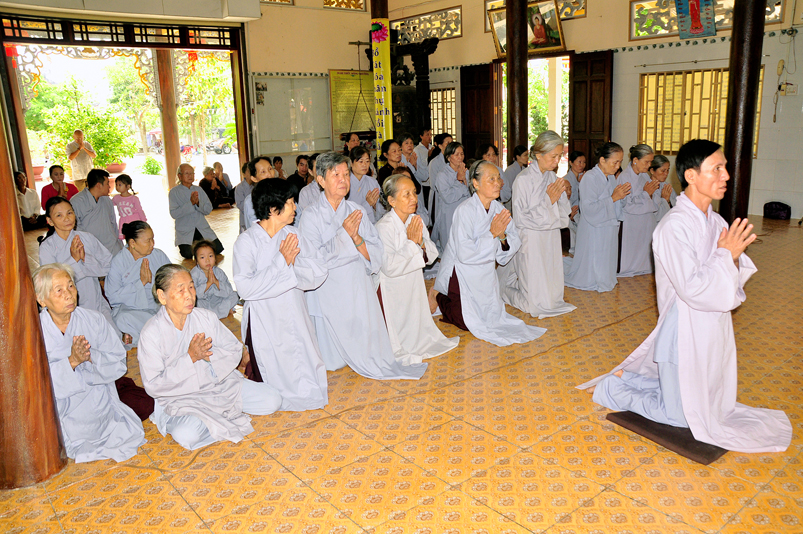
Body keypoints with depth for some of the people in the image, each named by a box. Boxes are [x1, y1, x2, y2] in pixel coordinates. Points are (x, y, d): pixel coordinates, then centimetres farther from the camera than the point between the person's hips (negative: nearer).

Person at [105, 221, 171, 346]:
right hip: (129, 308, -2)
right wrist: (141, 282, -13)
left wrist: (153, 279, -15)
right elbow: (113, 297, -9)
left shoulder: (159, 256, 6)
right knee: (124, 320, -37)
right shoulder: (117, 262, -2)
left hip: (159, 305, 2)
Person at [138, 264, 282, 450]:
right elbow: (153, 386, -15)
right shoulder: (151, 333, -14)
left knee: (272, 401, -10)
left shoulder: (206, 317, -4)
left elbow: (235, 349, 2)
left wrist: (210, 355, -18)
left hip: (220, 384, 4)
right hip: (180, 398, -4)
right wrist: (190, 358, -23)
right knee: (187, 435, -36)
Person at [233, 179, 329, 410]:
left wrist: (292, 262, -21)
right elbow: (246, 287, -25)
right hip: (264, 324, -4)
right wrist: (282, 262, -22)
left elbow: (319, 272, -5)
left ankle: (308, 392, 39)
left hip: (295, 319, 4)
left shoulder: (293, 235, 2)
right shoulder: (247, 241, -13)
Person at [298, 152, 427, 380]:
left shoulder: (357, 212, 6)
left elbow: (375, 256, 2)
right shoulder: (311, 216, -6)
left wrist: (355, 236, -16)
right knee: (333, 361, 3)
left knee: (369, 350, -3)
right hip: (329, 293, -3)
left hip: (359, 289, 3)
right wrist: (343, 233, -17)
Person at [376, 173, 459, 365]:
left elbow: (432, 255, 2)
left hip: (414, 284, 7)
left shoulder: (417, 221, 0)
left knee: (417, 325, 15)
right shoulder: (383, 227, -24)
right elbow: (390, 267, -29)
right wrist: (411, 243, -24)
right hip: (392, 290, -7)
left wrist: (421, 243, -20)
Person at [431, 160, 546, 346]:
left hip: (485, 272, 7)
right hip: (462, 272, -7)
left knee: (493, 316, 12)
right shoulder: (465, 210, -24)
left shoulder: (498, 209, -3)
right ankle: (438, 297, 19)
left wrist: (502, 236, -21)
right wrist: (492, 234, -27)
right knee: (468, 322, -4)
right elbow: (465, 253, -30)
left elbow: (515, 242, 0)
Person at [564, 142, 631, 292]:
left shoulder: (611, 178, 9)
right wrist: (613, 197, -21)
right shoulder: (590, 178, -17)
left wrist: (621, 196, -5)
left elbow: (615, 210, 15)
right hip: (593, 231, -8)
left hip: (609, 230, 8)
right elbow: (589, 208, -27)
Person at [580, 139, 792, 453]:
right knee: (679, 416, 6)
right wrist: (726, 255, -19)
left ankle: (626, 376, 27)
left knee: (709, 401, 22)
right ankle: (612, 388, 19)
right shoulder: (674, 226, -22)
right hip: (685, 335, -8)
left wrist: (734, 257, -12)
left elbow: (730, 283, 7)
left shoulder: (716, 222, 4)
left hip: (711, 331, 8)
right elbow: (692, 290, -26)